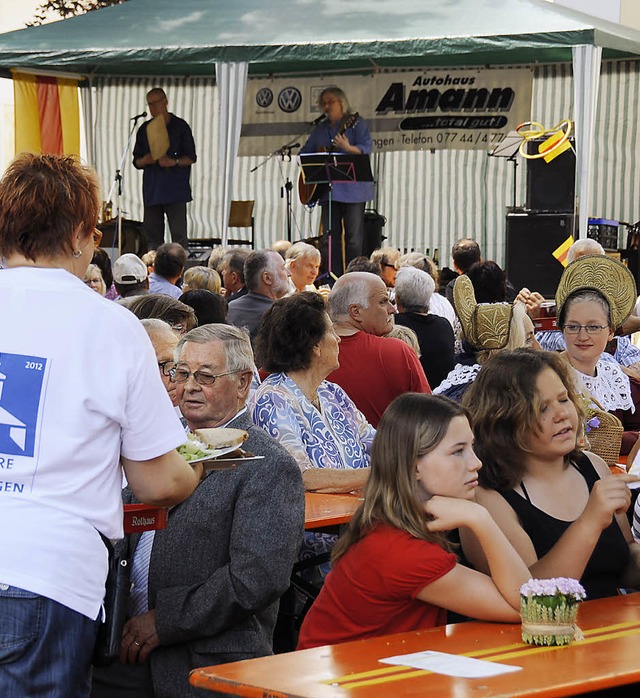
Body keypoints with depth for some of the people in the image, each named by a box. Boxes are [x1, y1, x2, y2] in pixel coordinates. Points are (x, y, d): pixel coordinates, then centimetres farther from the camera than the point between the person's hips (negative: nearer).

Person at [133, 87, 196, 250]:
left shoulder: (180, 126, 4)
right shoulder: (145, 129, 14)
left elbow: (191, 157, 3)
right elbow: (137, 162, 15)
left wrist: (174, 162, -16)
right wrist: (146, 160, -8)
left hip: (176, 189, -4)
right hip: (152, 190, 4)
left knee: (179, 235, -8)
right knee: (152, 233, 3)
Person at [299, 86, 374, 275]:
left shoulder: (357, 124, 1)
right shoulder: (321, 129, 19)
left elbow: (366, 148, -13)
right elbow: (304, 153, 24)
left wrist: (348, 148, -31)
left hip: (352, 189, -6)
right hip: (328, 189, 6)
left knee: (354, 236, -6)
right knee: (329, 237, 4)